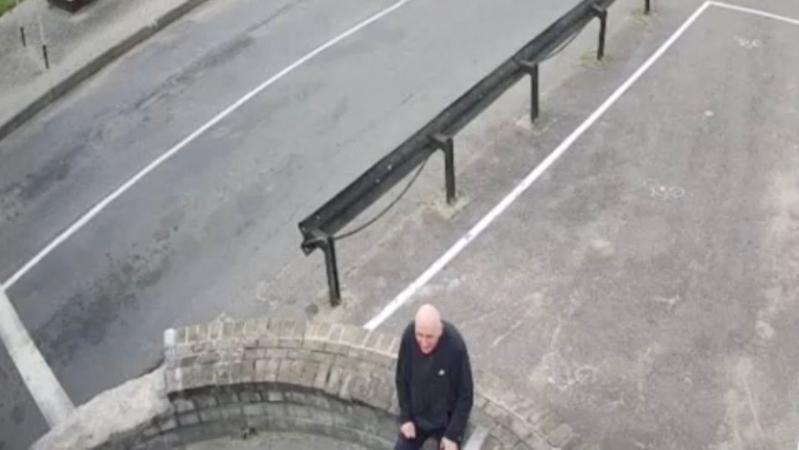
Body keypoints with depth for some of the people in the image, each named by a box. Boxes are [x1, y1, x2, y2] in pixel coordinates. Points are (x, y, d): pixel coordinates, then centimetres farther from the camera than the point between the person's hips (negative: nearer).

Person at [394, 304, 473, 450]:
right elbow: (402, 380, -4)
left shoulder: (455, 346, -30)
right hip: (417, 415, 3)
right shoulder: (408, 337, -21)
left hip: (447, 419, -3)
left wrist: (453, 434, -18)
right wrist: (405, 417, -7)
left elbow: (465, 394, -18)